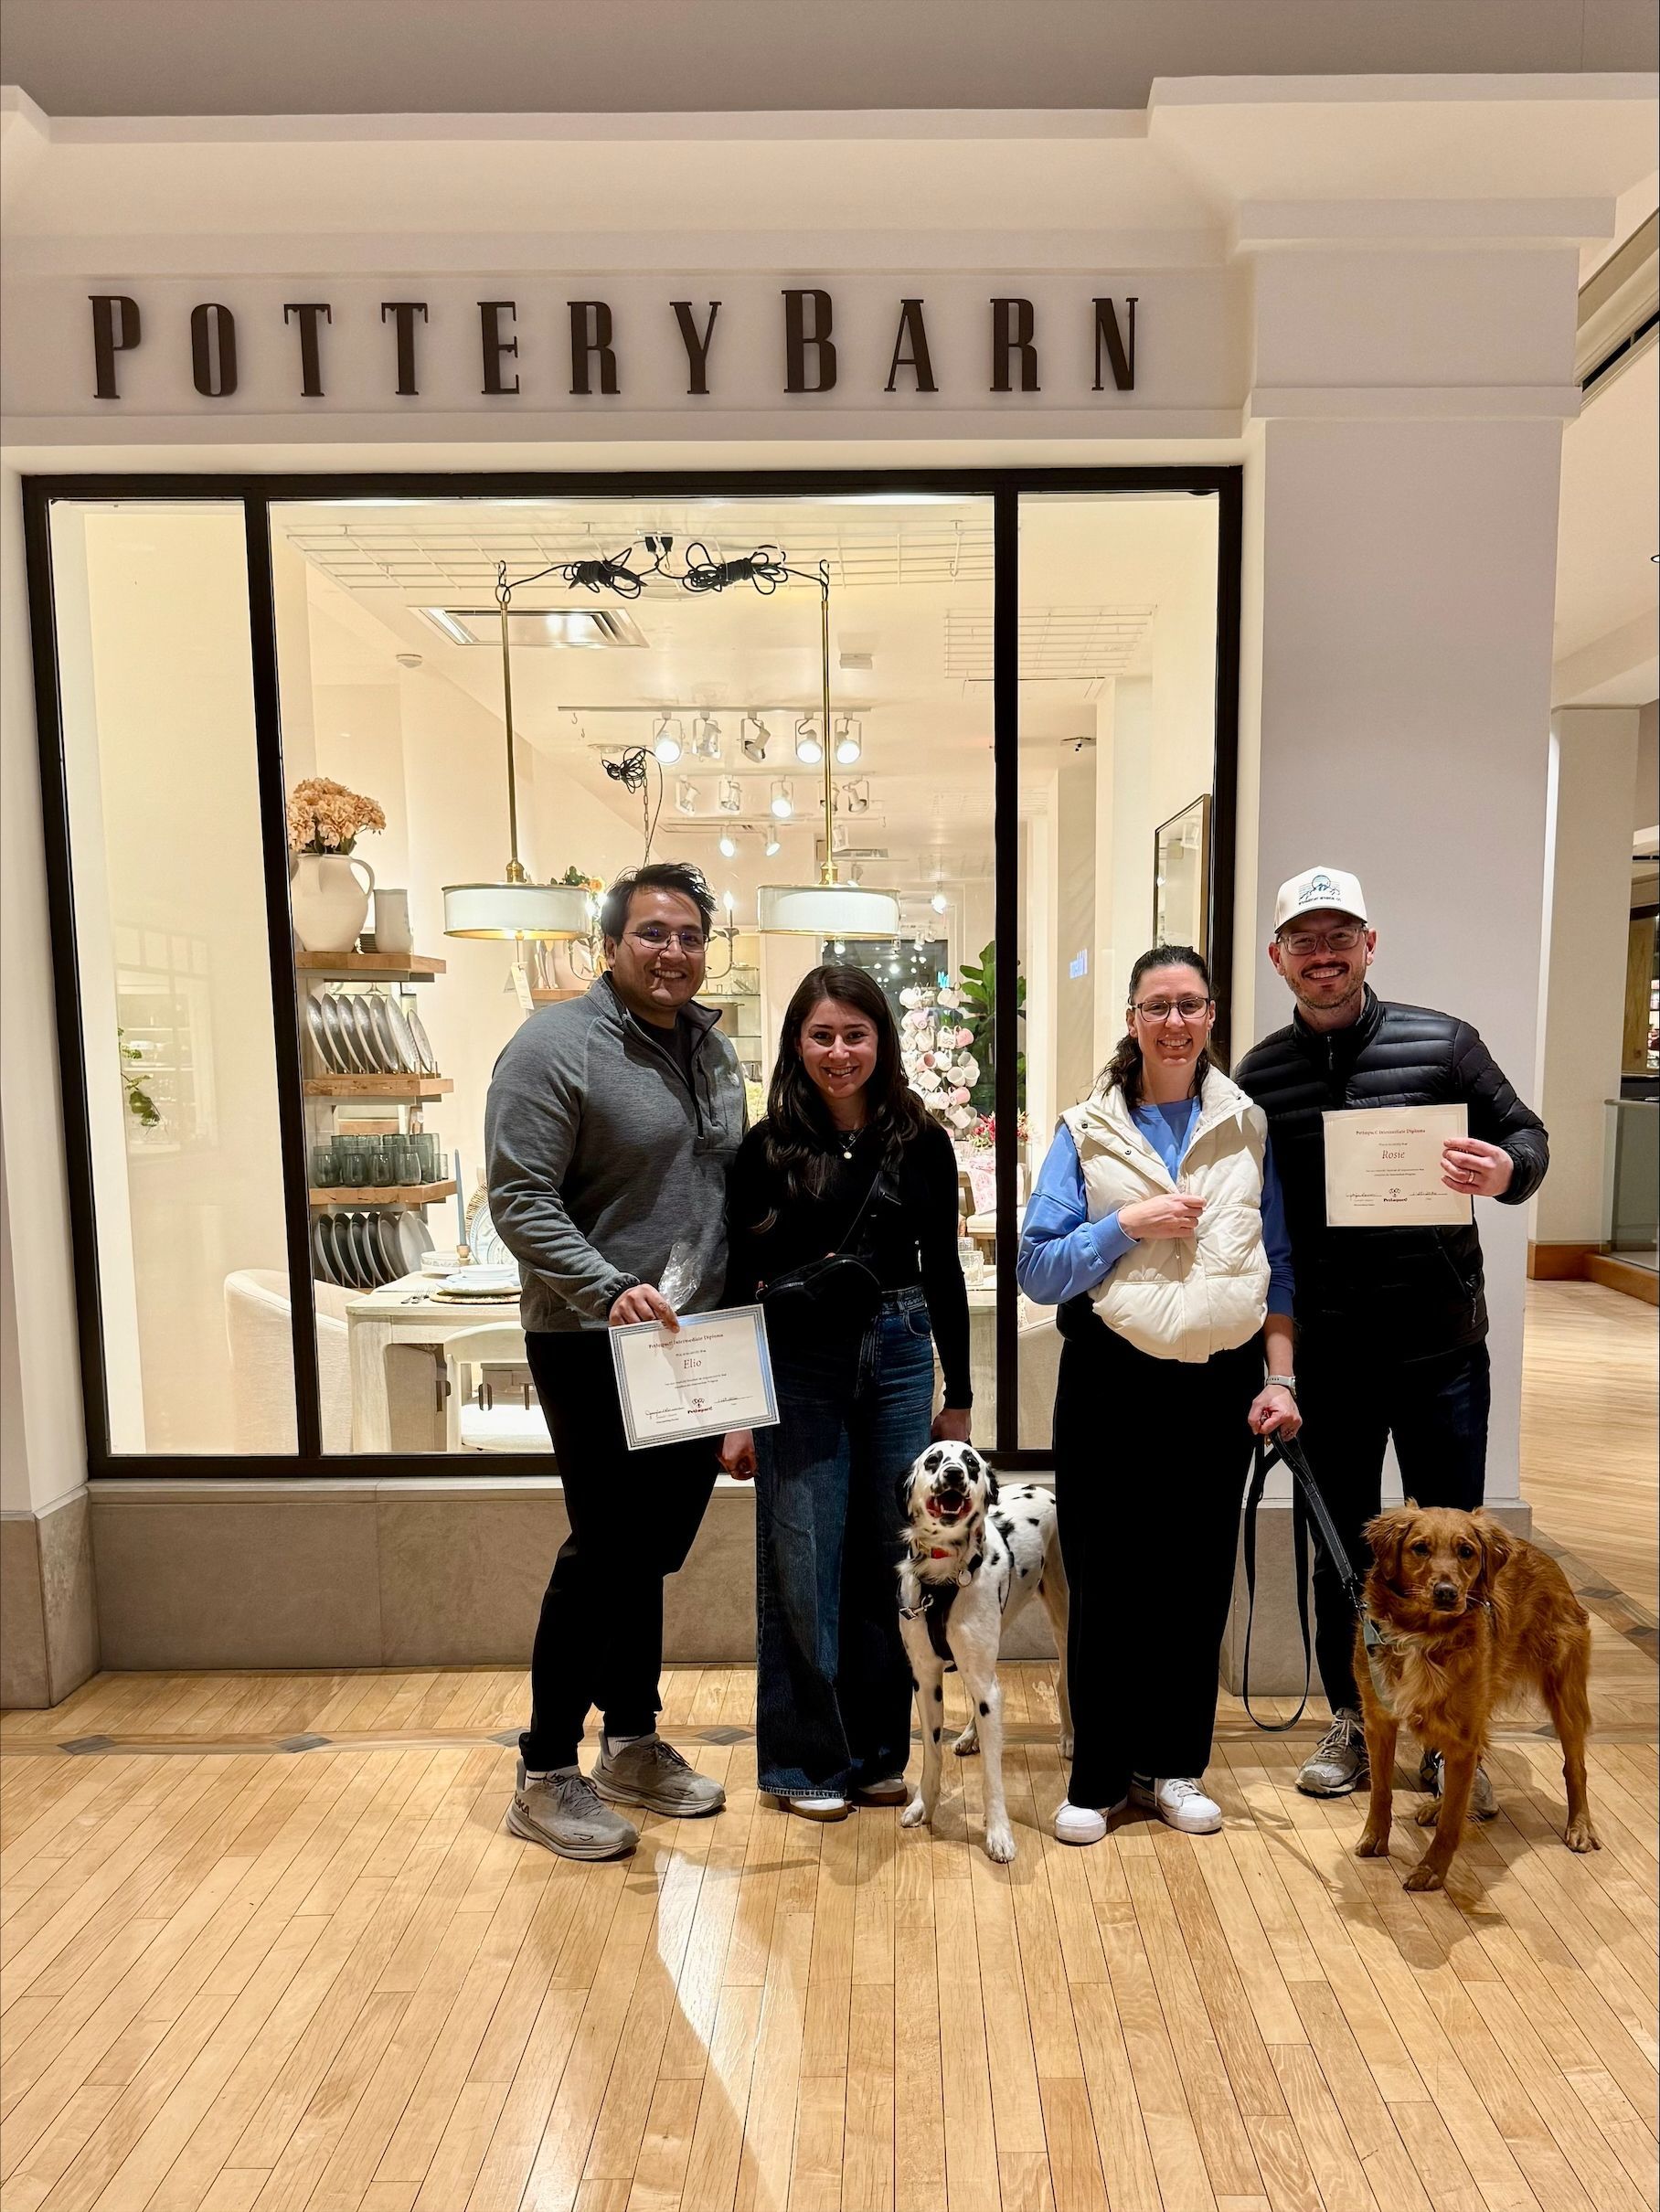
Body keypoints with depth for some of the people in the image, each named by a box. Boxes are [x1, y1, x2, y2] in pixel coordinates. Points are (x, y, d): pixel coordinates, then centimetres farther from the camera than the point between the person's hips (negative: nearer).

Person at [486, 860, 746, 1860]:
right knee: (606, 1550, 1)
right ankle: (547, 1775, 20)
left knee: (656, 1549, 17)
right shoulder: (556, 1044, -11)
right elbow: (519, 1197, -16)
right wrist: (608, 1292, -26)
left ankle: (634, 1741, 35)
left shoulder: (714, 1048, 11)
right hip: (595, 1348, -7)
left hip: (697, 1345, 7)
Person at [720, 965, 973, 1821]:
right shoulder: (768, 1147, -2)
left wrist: (957, 1395, 9)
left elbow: (943, 1270, 8)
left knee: (889, 1563, 10)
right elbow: (741, 1281, 0)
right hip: (796, 1368, -2)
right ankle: (807, 1760, 24)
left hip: (899, 1359, 2)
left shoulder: (921, 1141, 2)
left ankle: (878, 1752, 29)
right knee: (803, 1568, 5)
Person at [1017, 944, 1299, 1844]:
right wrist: (1128, 1223, -16)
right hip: (1111, 1382, -2)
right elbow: (1036, 1270, -6)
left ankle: (1175, 1765, 32)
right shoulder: (1086, 1131, -1)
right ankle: (1097, 1777, 26)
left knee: (1199, 1581, 12)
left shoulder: (1248, 1128, 5)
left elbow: (1276, 1265, 7)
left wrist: (1280, 1377, 0)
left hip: (1220, 1382, 2)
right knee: (1105, 1584, 8)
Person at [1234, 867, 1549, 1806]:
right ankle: (1351, 1723, 34)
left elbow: (1526, 1135, 2)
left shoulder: (1442, 1042, -5)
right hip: (1328, 1353, 1)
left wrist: (1507, 1172, -22)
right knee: (1340, 1547, 14)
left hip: (1442, 1341, -1)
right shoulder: (1261, 1073, -1)